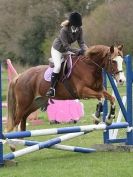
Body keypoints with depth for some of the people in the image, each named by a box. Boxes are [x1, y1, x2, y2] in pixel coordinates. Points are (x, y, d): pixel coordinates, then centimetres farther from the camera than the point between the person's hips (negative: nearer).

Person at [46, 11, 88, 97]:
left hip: (67, 50, 7)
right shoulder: (64, 30, -31)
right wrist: (78, 51, -42)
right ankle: (52, 88, -22)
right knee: (58, 66, -25)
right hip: (57, 49, -7)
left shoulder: (79, 30, -14)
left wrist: (86, 50, -35)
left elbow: (81, 42, -14)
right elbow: (66, 46, -32)